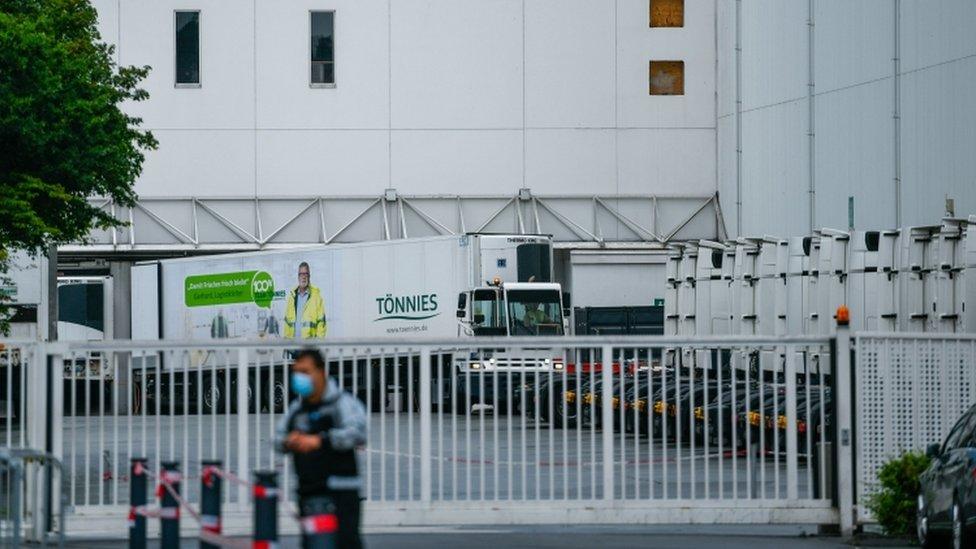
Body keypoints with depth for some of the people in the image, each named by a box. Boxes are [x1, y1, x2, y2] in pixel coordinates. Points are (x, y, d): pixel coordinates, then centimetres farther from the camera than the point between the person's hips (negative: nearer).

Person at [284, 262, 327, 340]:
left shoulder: (316, 295, 0)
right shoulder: (292, 295, 14)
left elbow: (321, 321, -1)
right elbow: (287, 320, 17)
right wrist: (286, 338, 8)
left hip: (310, 339, -4)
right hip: (293, 339, 4)